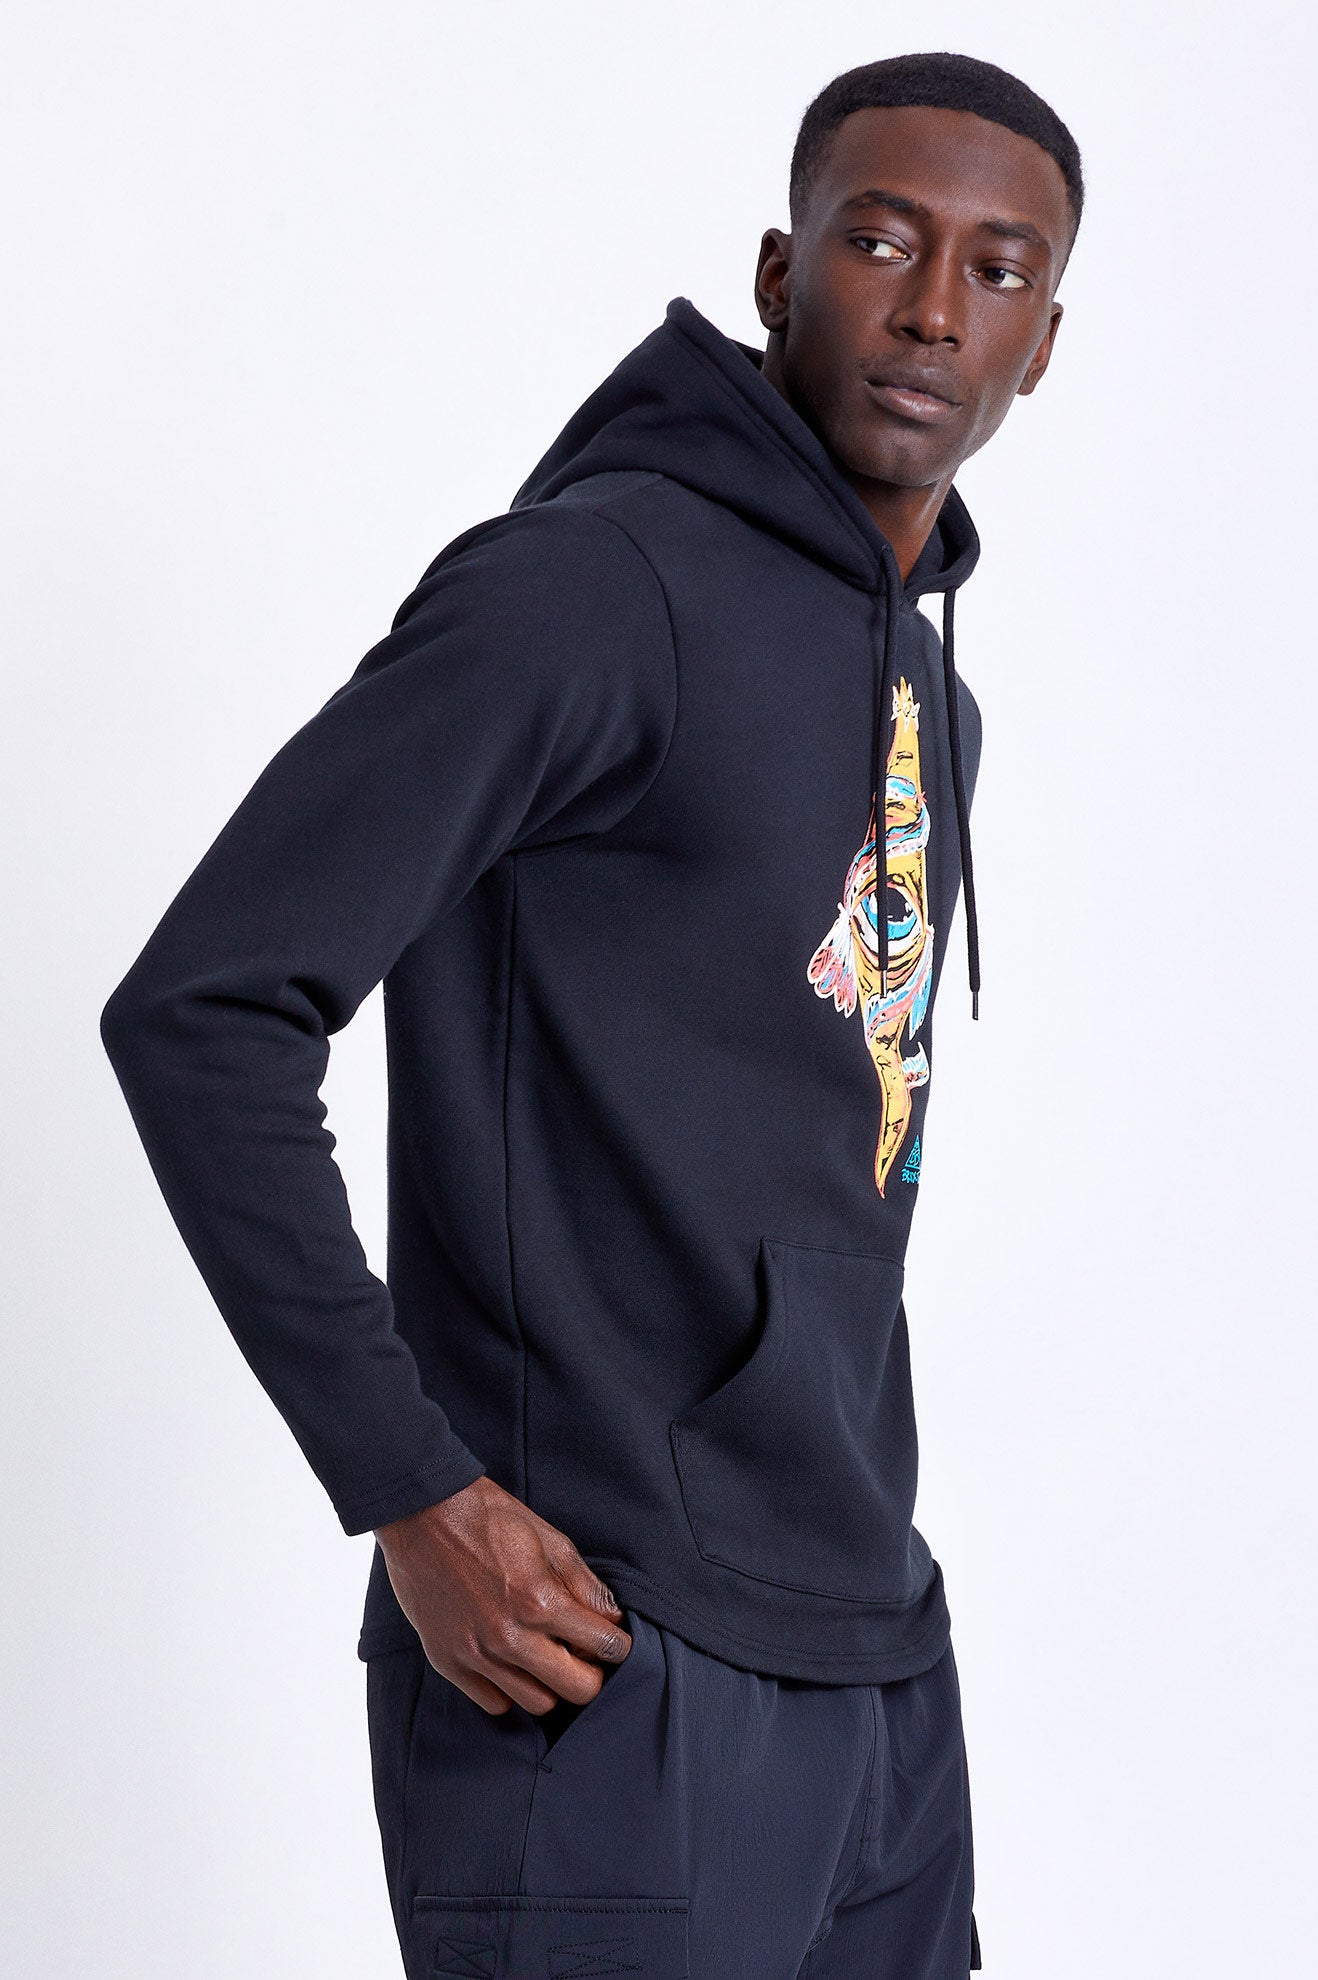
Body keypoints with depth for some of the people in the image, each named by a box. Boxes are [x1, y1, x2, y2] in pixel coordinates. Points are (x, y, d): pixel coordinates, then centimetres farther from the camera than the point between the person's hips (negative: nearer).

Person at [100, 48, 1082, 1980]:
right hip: (610, 1668, -8)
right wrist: (412, 1496, -18)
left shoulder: (931, 692, 15)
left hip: (878, 1656, 8)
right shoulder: (593, 586, -12)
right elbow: (202, 1010, -18)